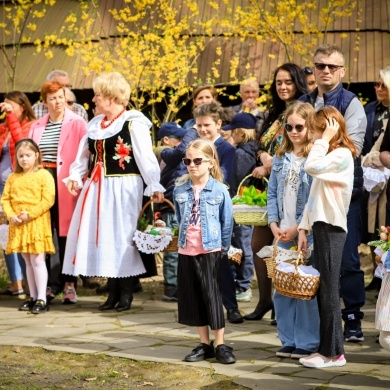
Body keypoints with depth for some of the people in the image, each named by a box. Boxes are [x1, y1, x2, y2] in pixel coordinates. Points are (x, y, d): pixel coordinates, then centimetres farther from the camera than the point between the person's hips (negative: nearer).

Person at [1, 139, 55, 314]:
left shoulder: (44, 175, -5)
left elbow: (48, 200, -12)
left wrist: (30, 214, -18)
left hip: (37, 224, -5)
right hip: (18, 225, 5)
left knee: (37, 261, -6)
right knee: (28, 262, 12)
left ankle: (41, 299, -4)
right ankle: (33, 297, 18)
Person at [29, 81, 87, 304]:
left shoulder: (77, 123, 0)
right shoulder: (37, 126, 13)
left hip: (65, 183, -4)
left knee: (66, 233, 0)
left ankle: (69, 284, 5)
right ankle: (52, 283, 11)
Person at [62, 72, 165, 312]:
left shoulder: (133, 123, -10)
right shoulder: (95, 124, 14)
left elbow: (146, 157, -14)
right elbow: (84, 155, 18)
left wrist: (155, 186, -19)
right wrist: (75, 176, 4)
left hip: (123, 189, -7)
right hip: (97, 188, 7)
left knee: (121, 237, -2)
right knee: (103, 238, 8)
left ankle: (126, 293, 8)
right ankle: (113, 292, 16)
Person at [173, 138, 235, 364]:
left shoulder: (220, 190, -6)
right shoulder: (180, 189, 3)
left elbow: (227, 222, 1)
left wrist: (224, 247, 3)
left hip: (210, 251, -4)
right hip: (186, 251, 4)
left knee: (212, 296, -4)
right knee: (191, 299, 7)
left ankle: (220, 345, 5)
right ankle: (205, 344, 17)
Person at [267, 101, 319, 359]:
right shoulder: (281, 158, 12)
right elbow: (272, 193, 13)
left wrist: (298, 228, -13)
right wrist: (274, 224, 0)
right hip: (283, 232, 6)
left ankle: (307, 343, 6)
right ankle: (289, 340, 18)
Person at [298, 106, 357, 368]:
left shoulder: (342, 155, -11)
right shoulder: (328, 156, 18)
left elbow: (311, 167, -28)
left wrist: (325, 140, -17)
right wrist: (304, 228, 12)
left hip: (331, 228, -9)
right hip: (321, 226, 9)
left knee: (328, 290, -6)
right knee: (323, 290, 9)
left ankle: (333, 352, -2)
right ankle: (329, 348, 14)